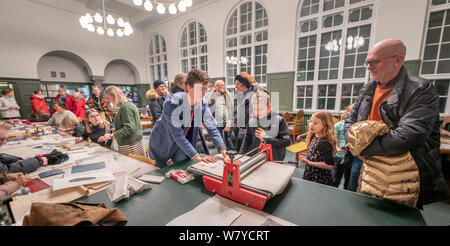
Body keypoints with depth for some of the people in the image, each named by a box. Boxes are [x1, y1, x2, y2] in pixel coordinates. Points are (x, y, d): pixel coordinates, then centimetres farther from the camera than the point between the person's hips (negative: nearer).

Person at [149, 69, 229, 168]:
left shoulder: (202, 105, -13)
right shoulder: (172, 103, -30)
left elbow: (211, 128, -14)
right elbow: (177, 134, -32)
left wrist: (222, 150, -28)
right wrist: (197, 157, -35)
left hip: (183, 145, 4)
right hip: (162, 145, -4)